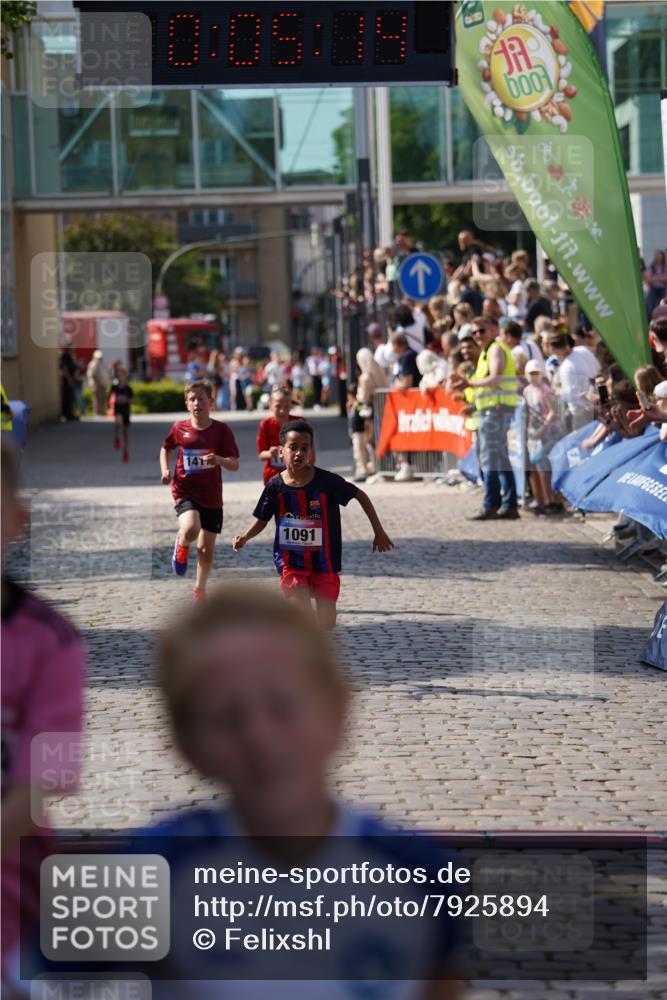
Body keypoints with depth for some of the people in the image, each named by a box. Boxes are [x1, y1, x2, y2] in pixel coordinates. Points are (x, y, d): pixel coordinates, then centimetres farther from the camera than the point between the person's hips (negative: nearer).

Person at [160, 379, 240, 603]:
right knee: (190, 529, -30)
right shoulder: (179, 428, -2)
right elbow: (165, 449, 18)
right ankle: (181, 548, 6)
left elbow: (235, 465, -6)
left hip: (211, 496, 1)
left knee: (207, 547, 10)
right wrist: (165, 470, 1)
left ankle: (200, 589, 31)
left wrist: (219, 459, -27)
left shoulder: (221, 430, -5)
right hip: (185, 491, -1)